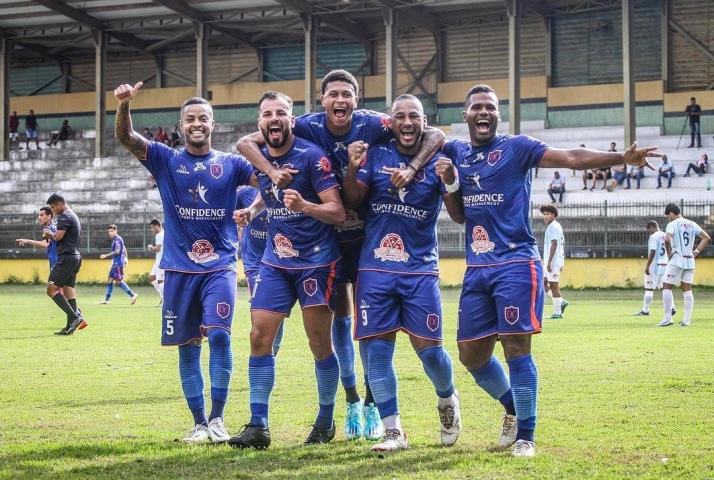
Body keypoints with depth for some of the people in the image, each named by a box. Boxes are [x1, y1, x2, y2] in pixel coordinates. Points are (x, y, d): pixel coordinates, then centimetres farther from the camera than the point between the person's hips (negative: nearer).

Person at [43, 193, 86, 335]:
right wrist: (51, 236, 16)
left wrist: (50, 233, 0)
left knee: (51, 289, -11)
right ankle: (71, 326, 2)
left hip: (66, 258, -10)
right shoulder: (74, 216, 22)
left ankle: (75, 317, -19)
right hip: (75, 257, 10)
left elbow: (58, 237, -20)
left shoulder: (64, 217, -10)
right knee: (68, 291, 7)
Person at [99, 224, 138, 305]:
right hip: (115, 264, 10)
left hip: (118, 264, -10)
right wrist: (125, 258, 28)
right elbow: (124, 249, 27)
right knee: (109, 280, 8)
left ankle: (133, 295, -9)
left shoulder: (117, 239, -12)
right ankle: (107, 300, 9)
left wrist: (106, 256, -19)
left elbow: (117, 251, -21)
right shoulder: (115, 240, 18)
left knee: (118, 281, -11)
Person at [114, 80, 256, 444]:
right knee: (188, 345, 4)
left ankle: (218, 418, -5)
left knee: (219, 334, -16)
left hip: (220, 266, -1)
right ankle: (198, 423, 14)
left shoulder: (230, 164, 5)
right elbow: (125, 138, -9)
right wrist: (124, 106, -29)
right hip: (180, 269, 1)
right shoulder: (165, 160, 4)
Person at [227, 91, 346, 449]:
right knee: (259, 337, -3)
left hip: (316, 261, -5)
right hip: (275, 262, 5)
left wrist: (305, 206, -35)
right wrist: (252, 209, 13)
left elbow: (338, 212, -20)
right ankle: (258, 426, 1)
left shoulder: (311, 156, -14)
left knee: (320, 344, -1)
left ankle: (326, 422, 17)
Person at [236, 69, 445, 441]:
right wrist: (271, 171, -30)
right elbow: (246, 142, -13)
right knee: (340, 317, 7)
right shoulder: (307, 127, -15)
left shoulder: (372, 125, -17)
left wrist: (412, 169, -32)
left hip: (368, 234, -1)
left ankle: (372, 403, 12)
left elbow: (434, 135, -16)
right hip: (327, 236, 1)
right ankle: (352, 402, 19)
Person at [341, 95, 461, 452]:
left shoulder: (438, 160, 0)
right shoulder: (375, 155, 3)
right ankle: (393, 432, 8)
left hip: (420, 269, -1)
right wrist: (352, 168, -17)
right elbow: (351, 202, -1)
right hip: (375, 269, 1)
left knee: (428, 348, -3)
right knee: (375, 348, -2)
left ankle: (447, 400, 29)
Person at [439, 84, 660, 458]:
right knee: (471, 354, 8)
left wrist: (621, 157, -24)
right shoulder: (456, 153, 13)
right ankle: (512, 407, 34)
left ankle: (525, 434, 4)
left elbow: (572, 158, -12)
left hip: (516, 264, -5)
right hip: (476, 269, 5)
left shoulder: (516, 148, -1)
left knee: (516, 347, -8)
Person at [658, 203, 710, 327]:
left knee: (666, 287, 0)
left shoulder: (672, 224, -7)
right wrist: (696, 251, 11)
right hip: (690, 261, 6)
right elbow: (706, 237, 12)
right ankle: (687, 320, 4)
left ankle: (668, 318, -5)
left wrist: (669, 253, -10)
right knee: (687, 290, 7)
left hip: (677, 260, -6)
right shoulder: (692, 224, 11)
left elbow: (667, 239, -24)